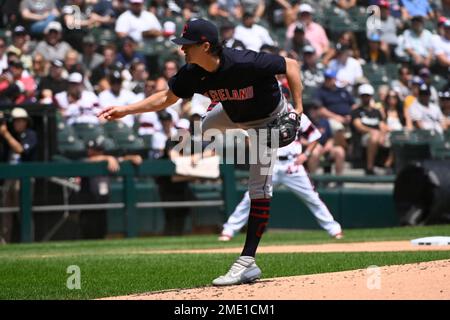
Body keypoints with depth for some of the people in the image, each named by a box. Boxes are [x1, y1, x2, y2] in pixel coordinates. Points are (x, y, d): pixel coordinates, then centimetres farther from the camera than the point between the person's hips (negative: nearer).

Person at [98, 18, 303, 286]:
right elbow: (166, 98, -4)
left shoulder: (245, 63, -39)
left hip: (267, 119, -7)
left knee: (259, 186, -13)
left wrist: (298, 108, -32)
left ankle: (248, 262, -18)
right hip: (233, 114, 7)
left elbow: (292, 65, -27)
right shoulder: (192, 74, -20)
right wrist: (125, 110, -12)